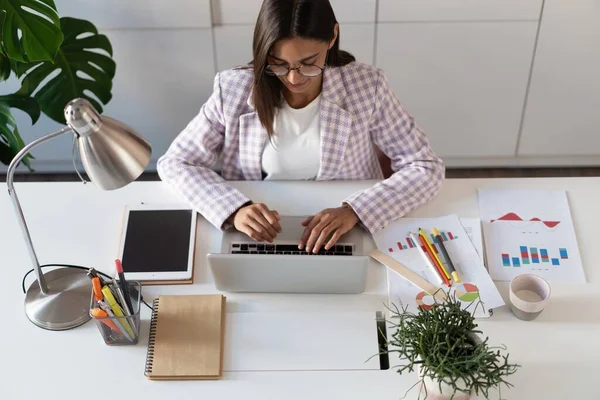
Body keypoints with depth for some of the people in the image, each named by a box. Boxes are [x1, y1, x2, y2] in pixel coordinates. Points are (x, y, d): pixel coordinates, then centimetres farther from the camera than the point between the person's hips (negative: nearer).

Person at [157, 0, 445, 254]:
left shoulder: (366, 87, -10)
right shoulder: (234, 90, -8)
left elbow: (427, 168, -9)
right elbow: (175, 163, -4)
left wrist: (355, 211, -25)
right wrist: (234, 209, -22)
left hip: (341, 240, 0)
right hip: (259, 239, 0)